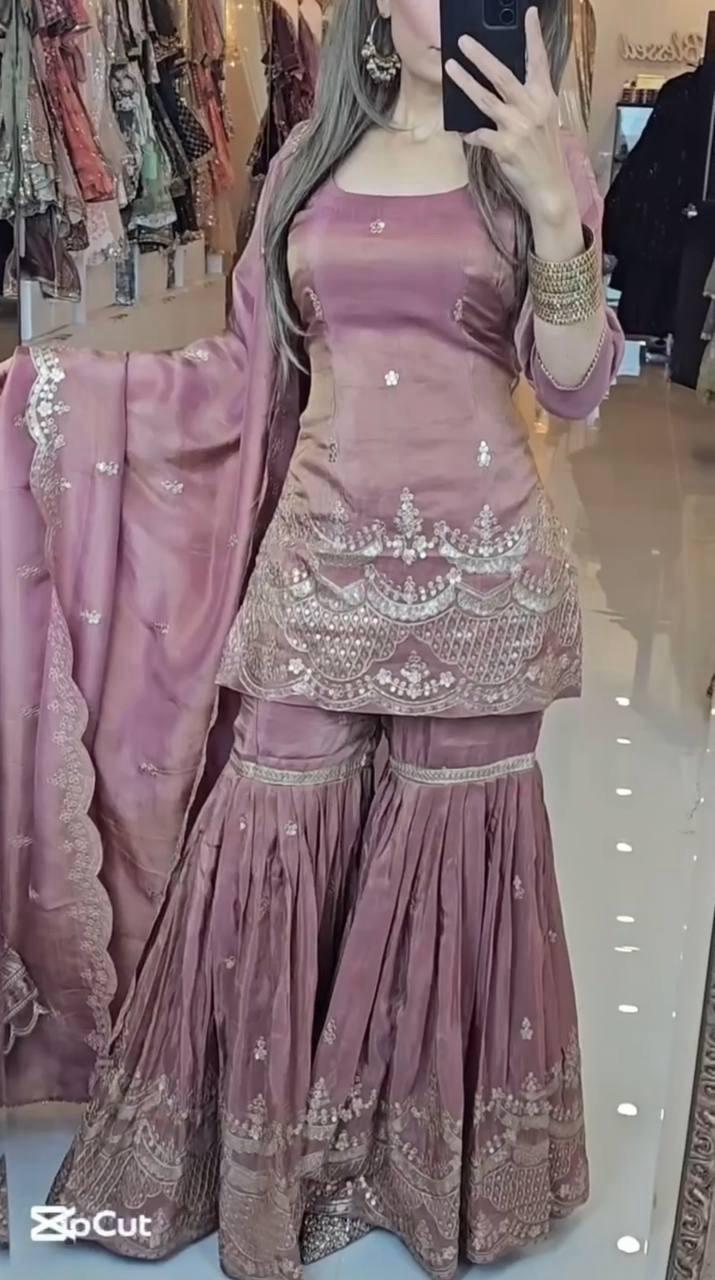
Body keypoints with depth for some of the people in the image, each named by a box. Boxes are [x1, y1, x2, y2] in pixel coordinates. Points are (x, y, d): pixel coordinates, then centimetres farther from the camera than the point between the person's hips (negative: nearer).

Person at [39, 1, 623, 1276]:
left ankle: (438, 1163, 30)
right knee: (272, 841, 3)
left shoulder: (537, 160, 3)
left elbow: (576, 383, -7)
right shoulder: (313, 156, 10)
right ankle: (258, 1154, 25)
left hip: (479, 561, -2)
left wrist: (552, 206, -21)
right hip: (320, 555, 2)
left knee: (451, 845, 8)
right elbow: (258, 360, 13)